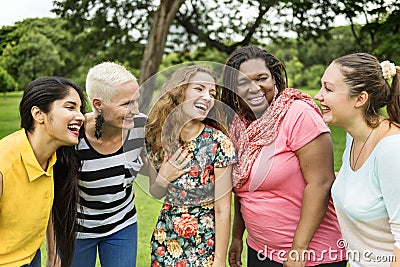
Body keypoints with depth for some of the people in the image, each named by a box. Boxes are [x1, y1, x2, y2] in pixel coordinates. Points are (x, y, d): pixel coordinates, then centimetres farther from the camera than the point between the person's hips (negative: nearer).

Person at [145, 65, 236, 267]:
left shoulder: (218, 143, -18)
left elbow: (222, 210, -16)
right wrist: (163, 178, -14)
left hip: (204, 245, -3)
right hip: (165, 241, 4)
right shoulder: (156, 137, -7)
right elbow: (155, 193, 6)